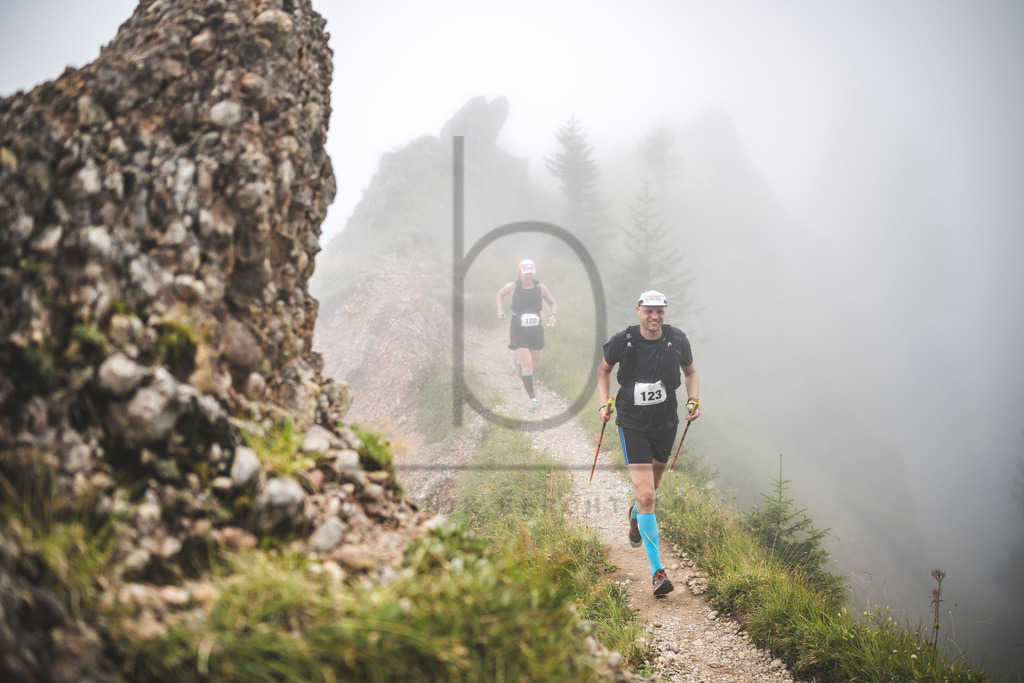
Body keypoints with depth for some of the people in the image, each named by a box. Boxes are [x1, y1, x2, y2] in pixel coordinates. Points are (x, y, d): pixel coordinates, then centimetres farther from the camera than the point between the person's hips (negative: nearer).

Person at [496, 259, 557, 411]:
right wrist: (500, 310, 1)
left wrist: (553, 316, -11)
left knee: (535, 364, 15)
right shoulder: (513, 287, -6)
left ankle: (520, 364, 52)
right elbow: (500, 293, 15)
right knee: (527, 363, -15)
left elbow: (553, 304, 9)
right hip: (518, 332, -3)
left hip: (536, 331, 3)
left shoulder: (540, 288, -3)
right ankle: (532, 397, -8)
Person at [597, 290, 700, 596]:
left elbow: (691, 373, 11)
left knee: (651, 489, 23)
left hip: (665, 423, 3)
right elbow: (604, 369, 8)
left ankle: (635, 515, 61)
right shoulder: (622, 341, -12)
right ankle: (657, 571, -11)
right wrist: (604, 403, -4)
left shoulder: (677, 340, -7)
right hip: (632, 424, -3)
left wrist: (693, 401, -5)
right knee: (646, 495, -15)